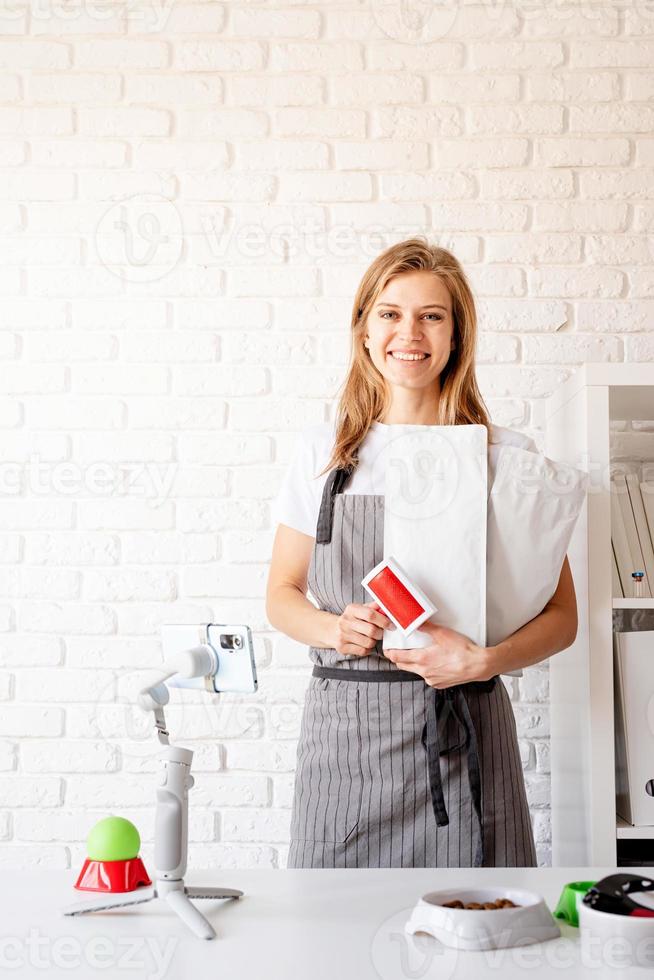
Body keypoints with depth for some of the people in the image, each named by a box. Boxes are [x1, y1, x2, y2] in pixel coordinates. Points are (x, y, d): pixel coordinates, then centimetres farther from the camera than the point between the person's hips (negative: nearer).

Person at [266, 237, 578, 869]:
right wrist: (334, 629, -9)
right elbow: (281, 593, 11)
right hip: (345, 727, 1)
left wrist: (482, 661, -16)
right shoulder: (323, 451, 6)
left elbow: (561, 617, 1)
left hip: (464, 733, -1)